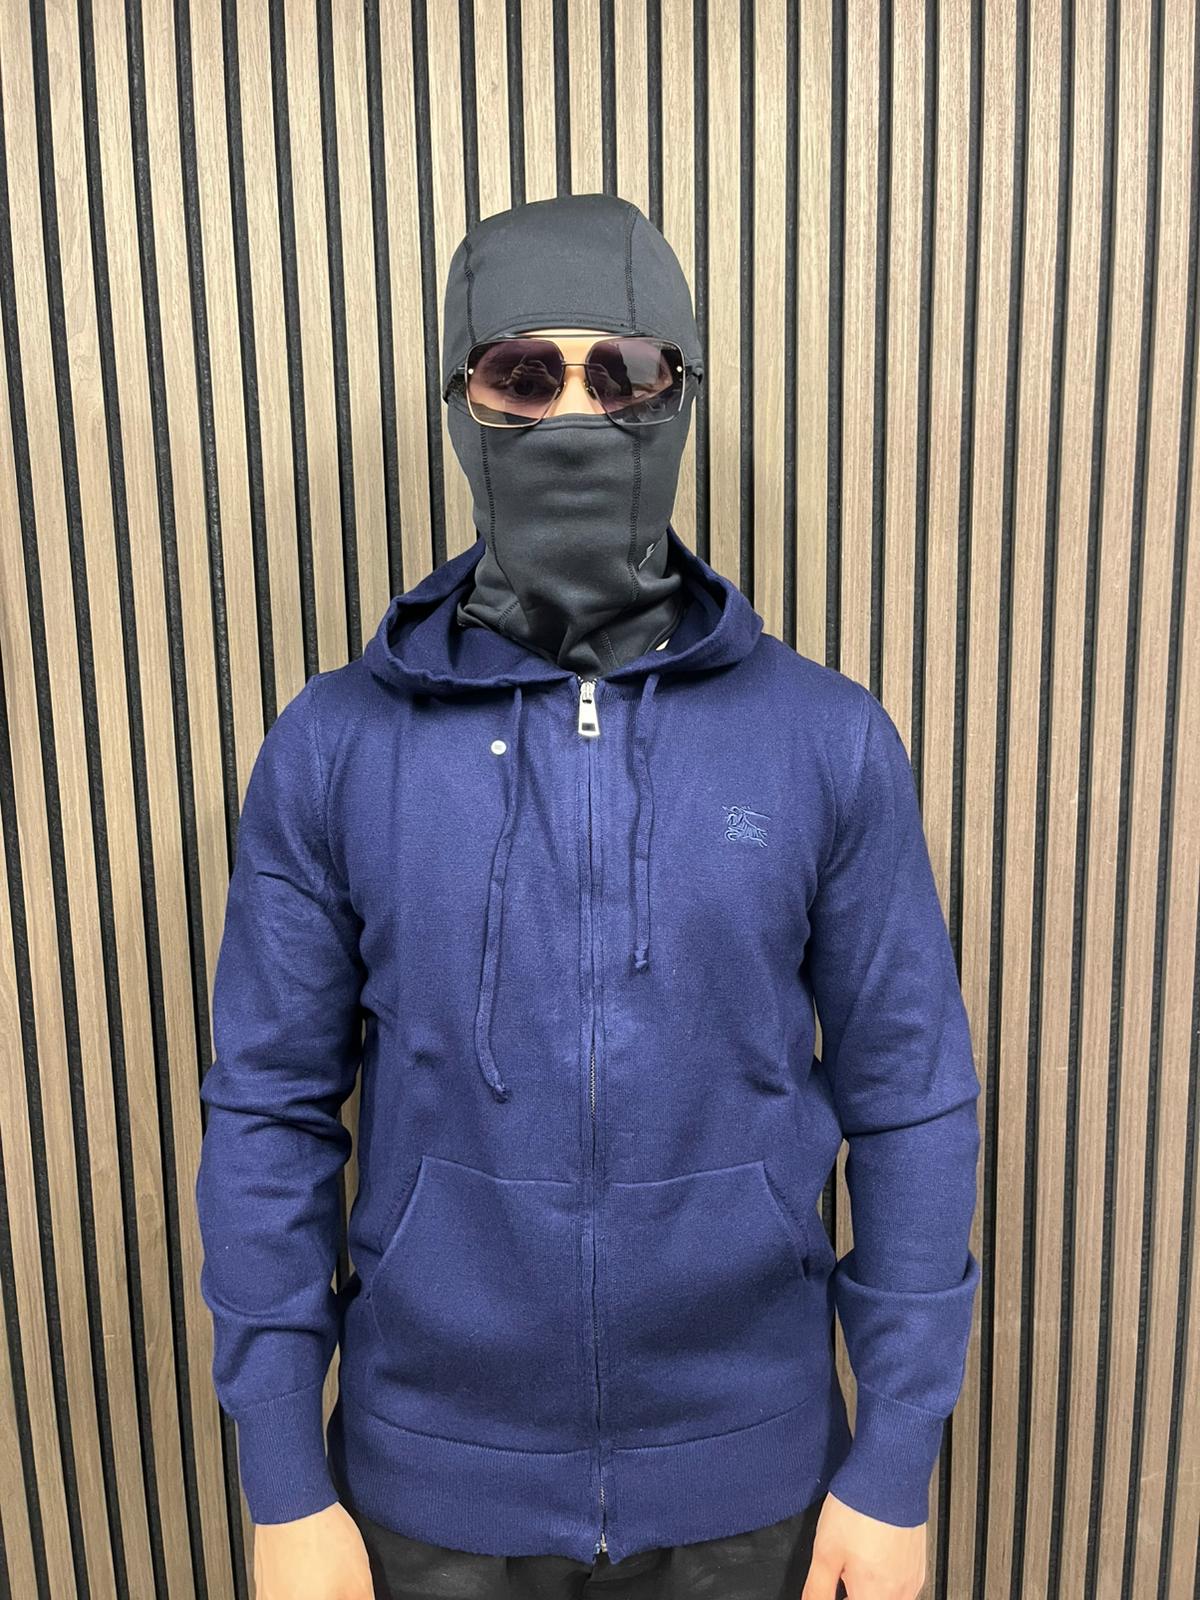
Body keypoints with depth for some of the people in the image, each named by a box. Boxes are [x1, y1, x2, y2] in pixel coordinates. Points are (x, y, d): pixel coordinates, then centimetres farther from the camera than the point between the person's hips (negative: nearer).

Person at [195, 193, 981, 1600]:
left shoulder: (829, 741, -11)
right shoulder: (334, 746, -10)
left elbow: (908, 1106, -6)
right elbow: (271, 1114, -5)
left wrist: (896, 1469, -2)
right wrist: (284, 1485, -2)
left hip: (749, 1480, 1)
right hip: (432, 1487, 1)